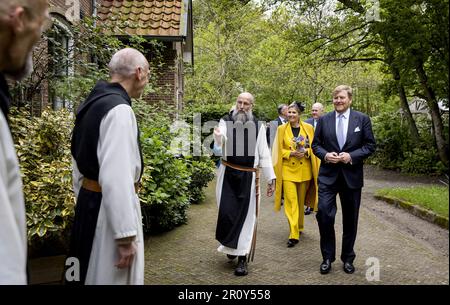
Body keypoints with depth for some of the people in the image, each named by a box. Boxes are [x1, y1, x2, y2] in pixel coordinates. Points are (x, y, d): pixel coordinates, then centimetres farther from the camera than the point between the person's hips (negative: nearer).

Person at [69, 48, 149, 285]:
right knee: (112, 276, 6)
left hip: (88, 203, 9)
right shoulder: (119, 109, -20)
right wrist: (126, 235, -22)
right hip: (109, 210, -9)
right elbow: (117, 179, -26)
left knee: (90, 272, 22)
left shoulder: (92, 103, 9)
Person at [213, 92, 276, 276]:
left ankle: (242, 259, 17)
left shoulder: (258, 126, 1)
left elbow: (264, 154, 4)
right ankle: (230, 245, 32)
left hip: (249, 177, 1)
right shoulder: (226, 122, -2)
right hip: (228, 175, 0)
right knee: (226, 212, 2)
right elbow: (219, 148, -19)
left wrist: (271, 178, 1)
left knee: (246, 216, 5)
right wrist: (218, 138, -42)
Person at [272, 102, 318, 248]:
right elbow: (279, 150, 2)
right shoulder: (282, 129, 2)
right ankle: (294, 234, -7)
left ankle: (299, 227, 32)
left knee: (300, 201, 13)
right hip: (288, 170, -1)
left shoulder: (308, 128, 3)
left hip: (304, 170, 1)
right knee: (291, 202, -8)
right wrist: (291, 153, -14)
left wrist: (305, 152, -12)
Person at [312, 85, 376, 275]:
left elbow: (370, 145, 0)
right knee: (324, 215, -8)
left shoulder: (362, 119, 1)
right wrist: (325, 154, -13)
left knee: (350, 219, 10)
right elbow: (315, 144, 7)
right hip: (328, 175, 0)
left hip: (352, 176, 0)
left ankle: (348, 258, 28)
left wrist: (352, 156, -15)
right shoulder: (324, 120, 5)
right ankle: (327, 257, 11)